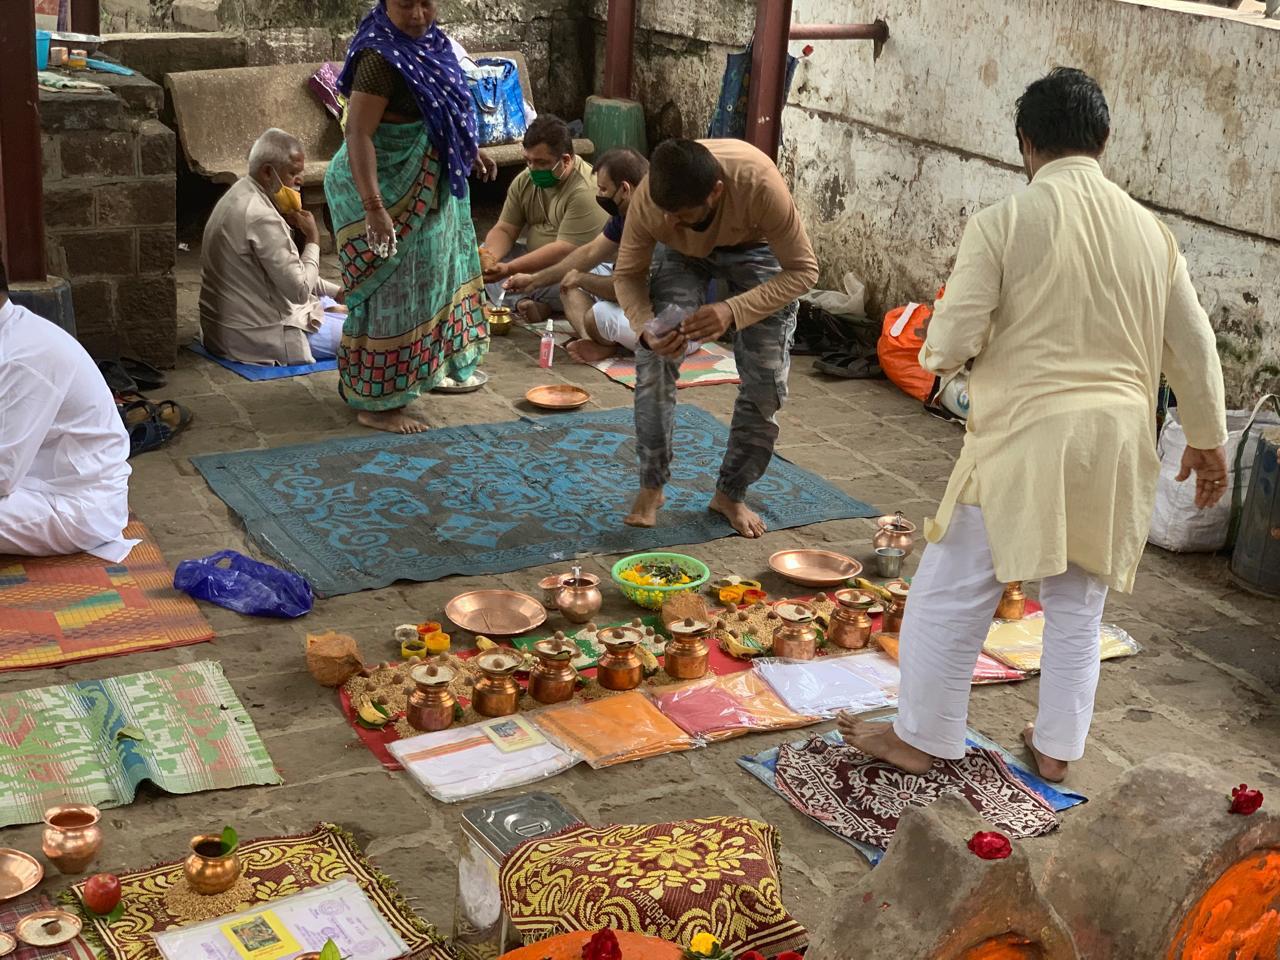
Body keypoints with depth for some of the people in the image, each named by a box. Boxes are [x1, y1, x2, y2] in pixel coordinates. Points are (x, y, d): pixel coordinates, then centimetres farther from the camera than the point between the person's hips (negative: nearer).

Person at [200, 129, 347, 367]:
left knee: (333, 306, 28)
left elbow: (288, 273, 17)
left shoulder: (239, 195, 9)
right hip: (259, 340, -11)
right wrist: (313, 240, -8)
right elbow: (299, 290, -20)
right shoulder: (261, 218, -24)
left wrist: (336, 291, 12)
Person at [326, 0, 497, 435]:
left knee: (426, 277, 21)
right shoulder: (381, 56, -25)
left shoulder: (427, 42, 3)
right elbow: (358, 133, -29)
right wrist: (374, 206, -34)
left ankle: (428, 367, 39)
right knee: (392, 289, -4)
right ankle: (375, 403, 4)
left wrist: (470, 150, 25)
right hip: (389, 189, -9)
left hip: (424, 187, 9)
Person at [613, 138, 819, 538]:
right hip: (683, 252, 1)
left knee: (766, 379, -8)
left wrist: (733, 311, -46)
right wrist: (646, 328, -38)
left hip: (755, 249, -1)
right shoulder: (649, 199, -35)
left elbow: (803, 269, -33)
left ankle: (731, 493, 11)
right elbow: (627, 274, -17)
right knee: (654, 359, -16)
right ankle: (651, 486, 1)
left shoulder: (759, 185, -43)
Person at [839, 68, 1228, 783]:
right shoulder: (1150, 230, 4)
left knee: (953, 593, 10)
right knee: (1079, 603, 19)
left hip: (1025, 436, -5)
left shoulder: (1004, 223, -10)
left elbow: (950, 343, -13)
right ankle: (1058, 748, 29)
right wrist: (1208, 439, 23)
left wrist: (937, 350, 11)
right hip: (1118, 442, 5)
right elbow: (1195, 348, 10)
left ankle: (923, 738, 21)